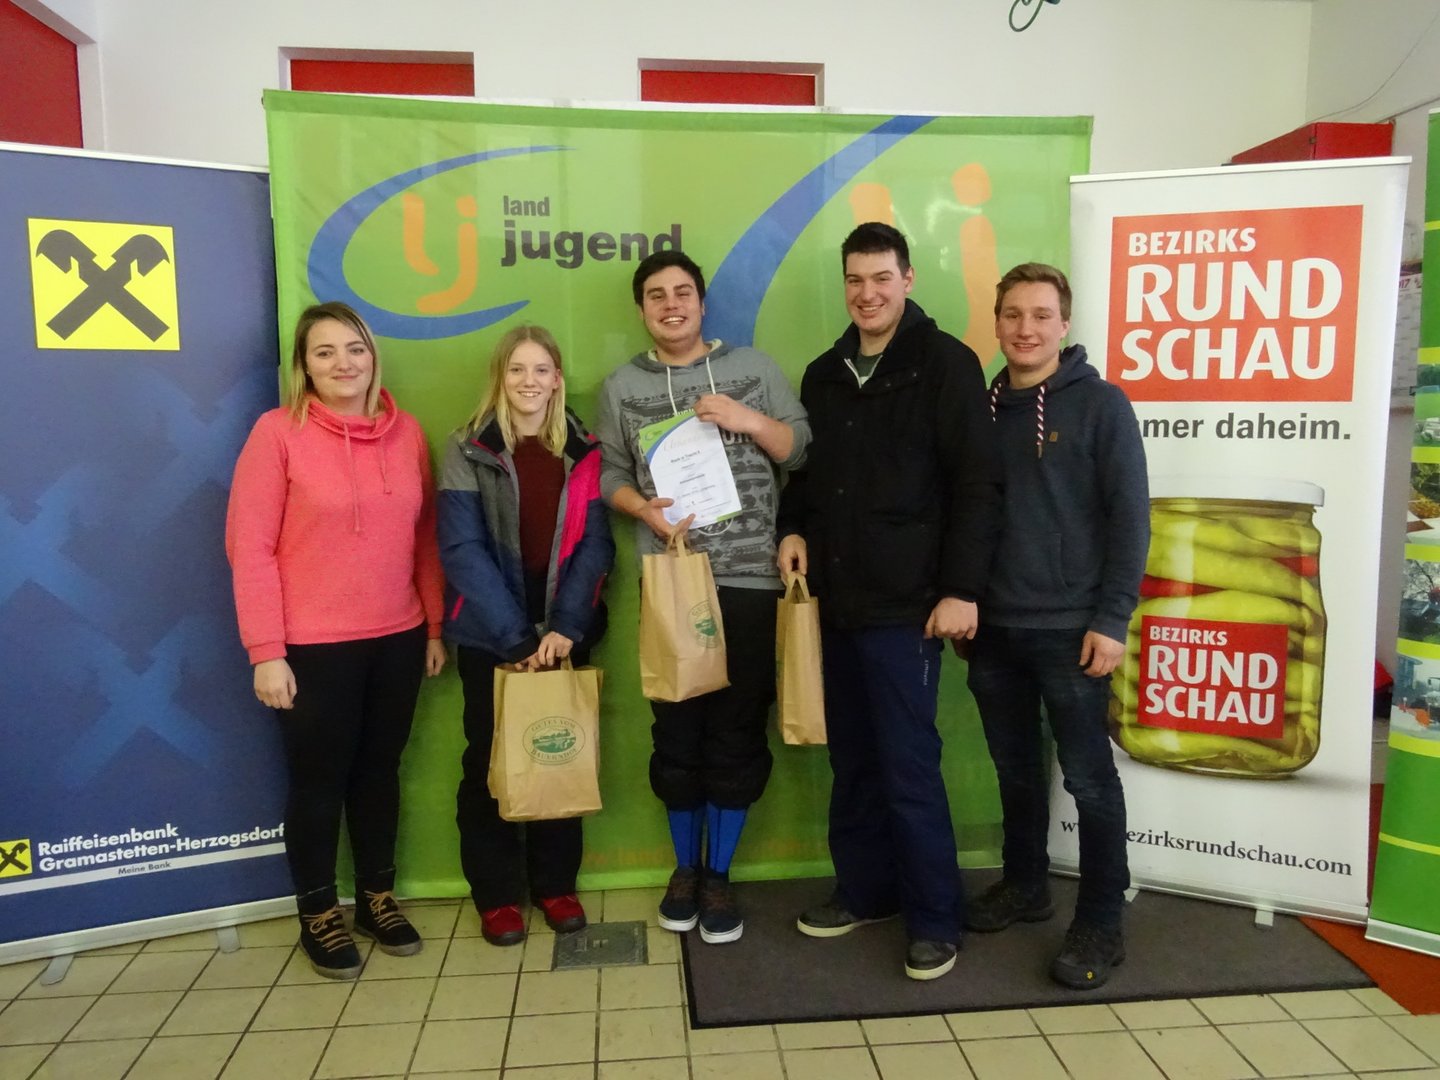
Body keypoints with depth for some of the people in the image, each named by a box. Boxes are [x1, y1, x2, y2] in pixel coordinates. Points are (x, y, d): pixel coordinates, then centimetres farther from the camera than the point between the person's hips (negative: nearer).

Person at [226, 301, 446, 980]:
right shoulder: (278, 432, -8)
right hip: (313, 646, -3)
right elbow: (249, 547, -10)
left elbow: (425, 539, 8)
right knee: (319, 779, 10)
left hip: (397, 639, 4)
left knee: (379, 770, 16)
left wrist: (435, 628, 8)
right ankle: (317, 914, 30)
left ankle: (377, 897, 35)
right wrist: (266, 651, -12)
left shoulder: (407, 434, 3)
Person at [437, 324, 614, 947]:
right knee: (490, 760, 7)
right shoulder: (468, 451, -4)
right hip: (489, 635, -2)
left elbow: (595, 545, -2)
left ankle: (555, 883, 25)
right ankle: (496, 892, 21)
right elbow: (463, 549, -10)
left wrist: (565, 627, -14)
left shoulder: (583, 452, 3)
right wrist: (515, 637, -15)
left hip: (563, 634, 2)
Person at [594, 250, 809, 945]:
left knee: (737, 731, 5)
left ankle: (717, 875, 22)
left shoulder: (753, 368, 6)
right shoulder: (621, 386, 9)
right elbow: (608, 474, 8)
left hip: (751, 581, 0)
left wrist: (752, 422, -11)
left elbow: (804, 453, 5)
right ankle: (685, 867, 28)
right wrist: (646, 509, -11)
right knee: (677, 729, 8)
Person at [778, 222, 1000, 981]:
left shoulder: (945, 364, -4)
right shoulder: (824, 374, 15)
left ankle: (934, 920, 13)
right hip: (836, 602, 6)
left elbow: (975, 485, -9)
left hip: (906, 604, -6)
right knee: (853, 760, 14)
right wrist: (794, 528, 2)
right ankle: (864, 891, 30)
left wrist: (961, 589, -15)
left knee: (908, 765, -2)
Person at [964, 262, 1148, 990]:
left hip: (1070, 630, -4)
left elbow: (1129, 518, -8)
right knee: (1016, 769, 16)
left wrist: (1112, 619, -13)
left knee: (1088, 777, 4)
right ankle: (1024, 886, 33)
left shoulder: (1100, 404, -5)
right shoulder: (982, 408, 9)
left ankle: (1100, 924, 17)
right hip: (994, 629, 5)